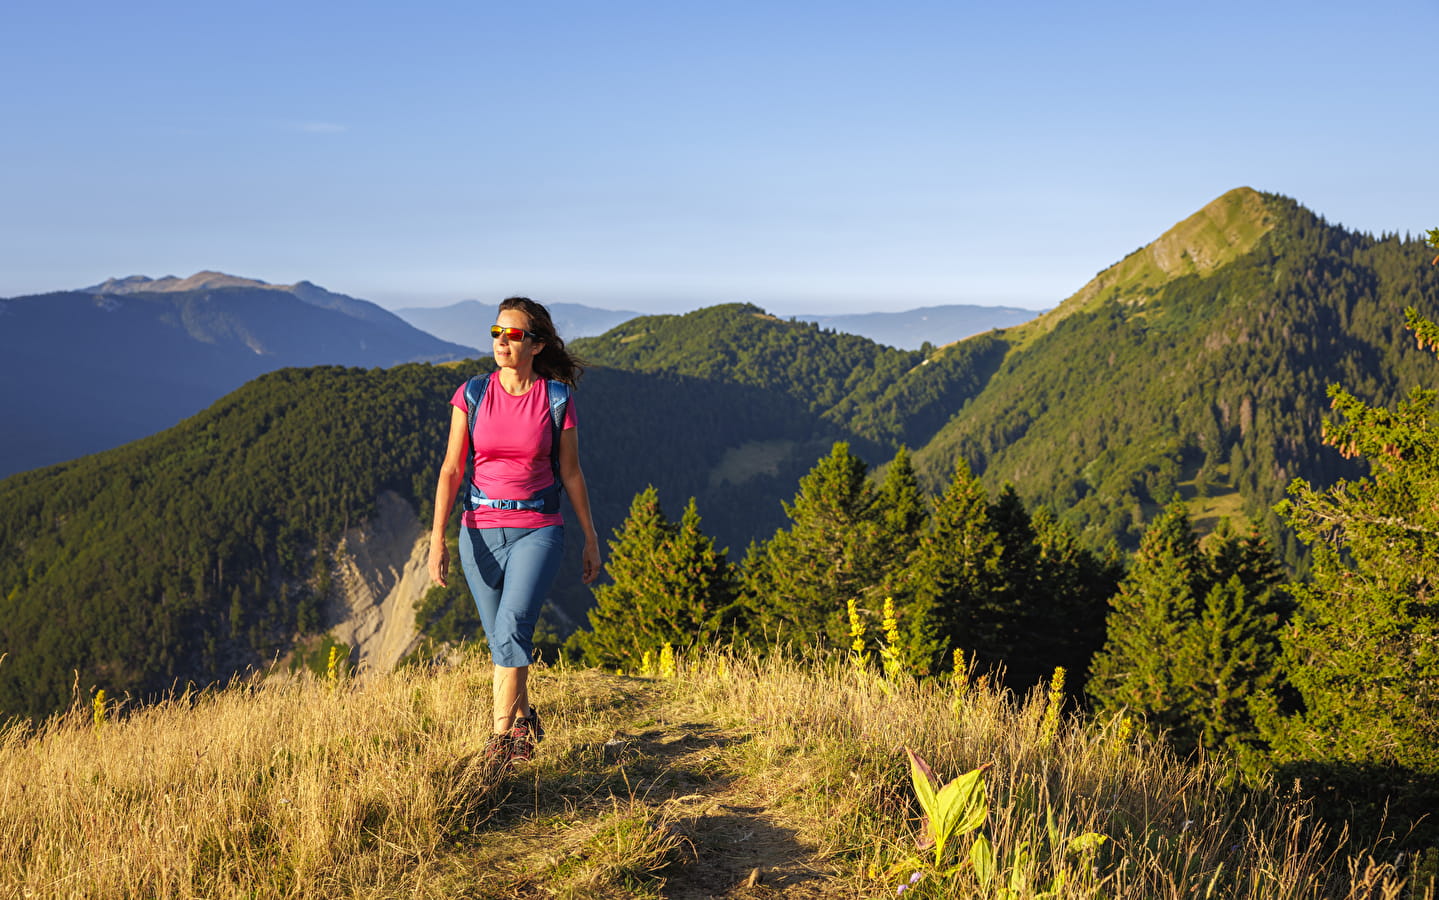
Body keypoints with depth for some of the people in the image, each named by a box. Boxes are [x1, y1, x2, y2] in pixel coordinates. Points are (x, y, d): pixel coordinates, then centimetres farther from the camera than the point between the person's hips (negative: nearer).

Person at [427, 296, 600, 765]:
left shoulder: (556, 400, -2)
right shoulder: (472, 395, 0)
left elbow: (571, 474, 5)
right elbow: (451, 469, -1)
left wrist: (591, 541, 8)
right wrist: (437, 538, -9)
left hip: (538, 529, -2)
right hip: (481, 530, 3)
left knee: (512, 624, -24)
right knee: (502, 640, 11)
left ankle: (502, 737, -19)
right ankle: (524, 719, 35)